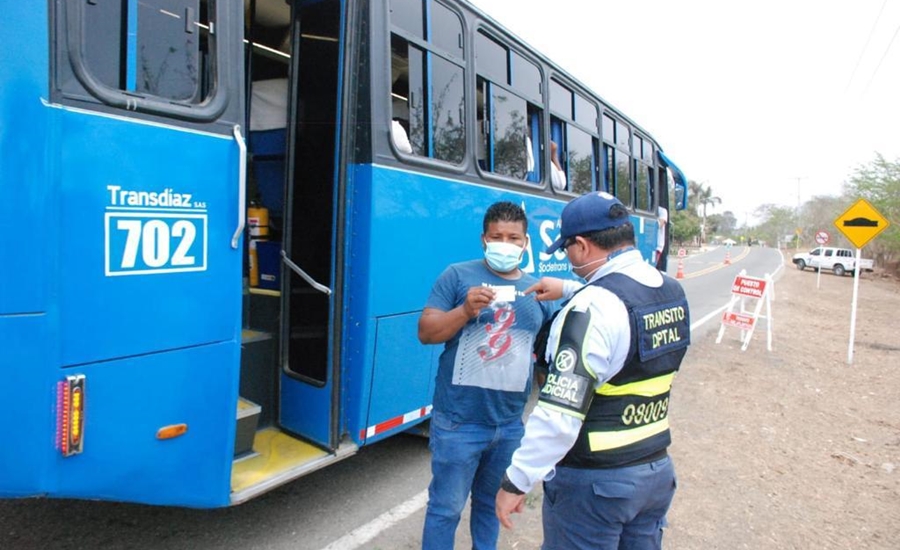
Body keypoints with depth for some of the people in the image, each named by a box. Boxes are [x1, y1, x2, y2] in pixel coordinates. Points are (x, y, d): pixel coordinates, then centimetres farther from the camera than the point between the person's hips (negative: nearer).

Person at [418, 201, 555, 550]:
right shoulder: (458, 275, -5)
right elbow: (426, 332, -10)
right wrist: (465, 310, -25)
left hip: (511, 424, 4)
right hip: (458, 421, -4)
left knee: (492, 503, 22)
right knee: (446, 507, 8)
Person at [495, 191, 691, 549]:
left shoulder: (592, 308, -26)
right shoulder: (672, 291, -1)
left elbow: (559, 415, -29)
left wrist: (515, 482, -20)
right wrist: (569, 291, 19)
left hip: (595, 481, -7)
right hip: (657, 470, 8)